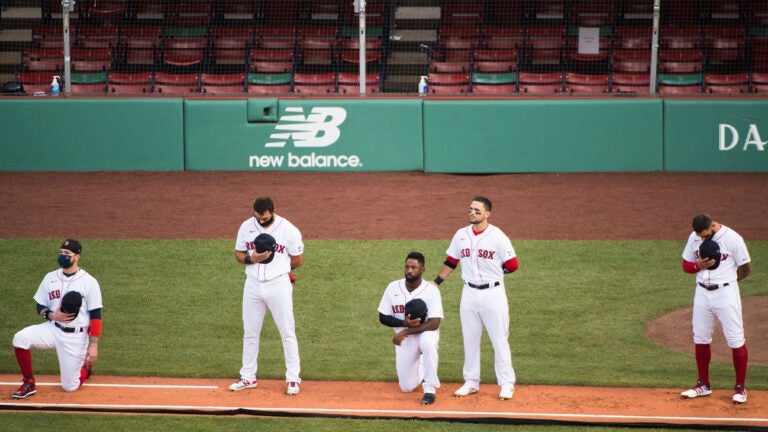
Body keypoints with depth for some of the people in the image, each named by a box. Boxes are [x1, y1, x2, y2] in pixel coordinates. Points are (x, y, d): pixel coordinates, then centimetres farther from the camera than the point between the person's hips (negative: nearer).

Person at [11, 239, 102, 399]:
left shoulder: (89, 282, -8)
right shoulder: (50, 278, 4)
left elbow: (96, 315, -9)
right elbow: (40, 307, 10)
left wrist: (94, 345, -14)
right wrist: (51, 315, -13)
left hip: (76, 336, -4)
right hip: (53, 330, 4)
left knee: (69, 387, -2)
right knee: (20, 338, -24)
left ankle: (86, 367, 34)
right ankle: (29, 384, -7)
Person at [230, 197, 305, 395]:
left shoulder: (288, 230, -8)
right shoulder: (246, 227, 2)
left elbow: (298, 260, 0)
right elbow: (238, 254, 8)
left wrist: (277, 266, 0)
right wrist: (252, 258, -12)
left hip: (279, 285, -4)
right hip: (253, 285, 4)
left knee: (287, 333, -2)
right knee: (250, 333, 10)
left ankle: (293, 379, 5)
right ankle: (248, 377, 21)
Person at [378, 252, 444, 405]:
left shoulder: (431, 290, -18)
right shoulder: (393, 288, -7)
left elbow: (434, 323, -25)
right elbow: (383, 317, -3)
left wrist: (405, 332, -31)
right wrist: (404, 323, -22)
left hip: (425, 333, -3)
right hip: (403, 339, 3)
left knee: (427, 342, -42)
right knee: (407, 388, 3)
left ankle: (430, 389, -27)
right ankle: (419, 367, 39)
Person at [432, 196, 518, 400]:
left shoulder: (497, 236, -9)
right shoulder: (461, 235, 5)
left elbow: (512, 265, -7)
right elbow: (451, 262, 15)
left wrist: (491, 271, -1)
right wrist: (436, 282, 12)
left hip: (493, 293, -5)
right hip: (469, 293, 5)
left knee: (500, 340, -1)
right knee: (469, 340, 10)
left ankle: (507, 384, 6)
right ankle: (471, 382, 20)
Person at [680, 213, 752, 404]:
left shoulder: (732, 238, -12)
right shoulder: (694, 238, 3)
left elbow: (746, 268, -5)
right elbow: (686, 265, 11)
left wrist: (726, 280, 3)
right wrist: (699, 265, -10)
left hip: (726, 294, -5)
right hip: (702, 293, 5)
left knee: (735, 340, -5)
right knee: (700, 339, 9)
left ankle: (740, 387, 6)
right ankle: (703, 384, 23)